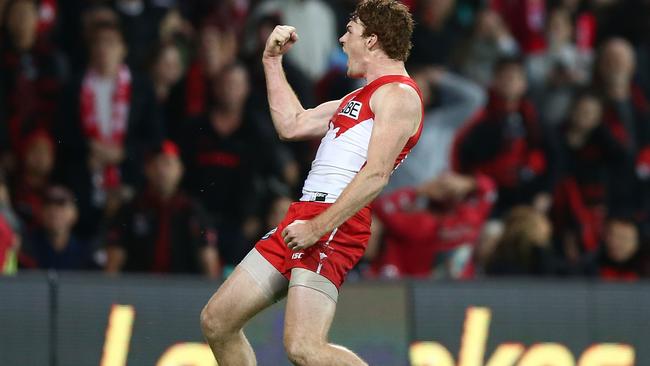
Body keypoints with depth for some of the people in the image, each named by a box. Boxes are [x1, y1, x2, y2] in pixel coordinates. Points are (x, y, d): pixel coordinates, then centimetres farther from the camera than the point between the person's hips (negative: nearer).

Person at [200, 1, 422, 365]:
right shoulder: (359, 98, 25)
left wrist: (317, 228, -22)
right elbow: (292, 125, 30)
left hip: (335, 226, -10)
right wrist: (272, 61, 30)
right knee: (216, 321, 10)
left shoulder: (399, 95, -7)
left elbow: (375, 175, -18)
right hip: (301, 218, 10)